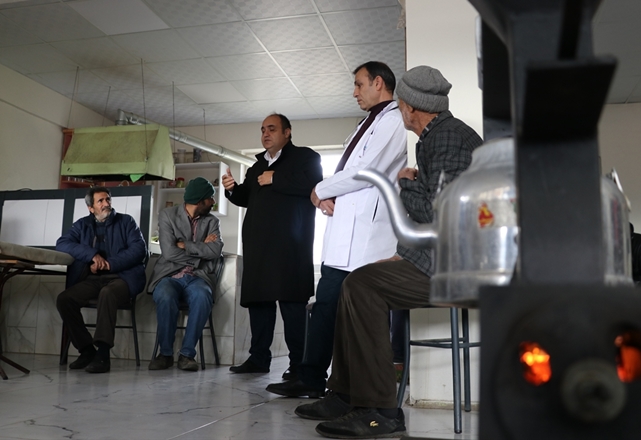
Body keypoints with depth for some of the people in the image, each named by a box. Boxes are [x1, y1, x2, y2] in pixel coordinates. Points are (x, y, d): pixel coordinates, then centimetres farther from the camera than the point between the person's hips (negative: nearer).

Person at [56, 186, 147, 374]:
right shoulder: (81, 225, 19)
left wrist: (110, 264, -13)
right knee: (64, 299, -22)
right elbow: (62, 244, 1)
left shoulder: (126, 221, 11)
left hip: (122, 276, -3)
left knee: (107, 293, -36)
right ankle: (87, 350, -11)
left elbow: (139, 250, -2)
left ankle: (103, 355, -35)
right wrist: (92, 255, -13)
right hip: (92, 279, 4)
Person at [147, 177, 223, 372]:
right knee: (165, 297, -35)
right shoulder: (168, 215, 2)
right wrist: (201, 250, -3)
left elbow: (215, 251, -8)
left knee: (202, 297, -34)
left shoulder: (212, 221, 9)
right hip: (170, 275, -1)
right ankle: (166, 353, -15)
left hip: (197, 277, 1)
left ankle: (187, 353, -22)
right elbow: (169, 252, -10)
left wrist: (185, 245, -10)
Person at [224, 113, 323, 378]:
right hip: (258, 242, 7)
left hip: (289, 243, -7)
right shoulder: (258, 166, 26)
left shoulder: (305, 156, 3)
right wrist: (232, 189, 3)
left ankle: (298, 362, -2)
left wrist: (275, 179, -13)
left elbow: (313, 184, -16)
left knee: (292, 300, -8)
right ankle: (259, 358, 14)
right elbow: (246, 198, 25)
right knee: (258, 298, 7)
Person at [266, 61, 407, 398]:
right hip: (343, 232, 9)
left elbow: (366, 172, -16)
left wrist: (321, 190, -3)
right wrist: (326, 197, 1)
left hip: (363, 234, -9)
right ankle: (311, 379, 14)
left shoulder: (394, 121, -4)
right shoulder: (368, 125, 27)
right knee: (326, 305, 8)